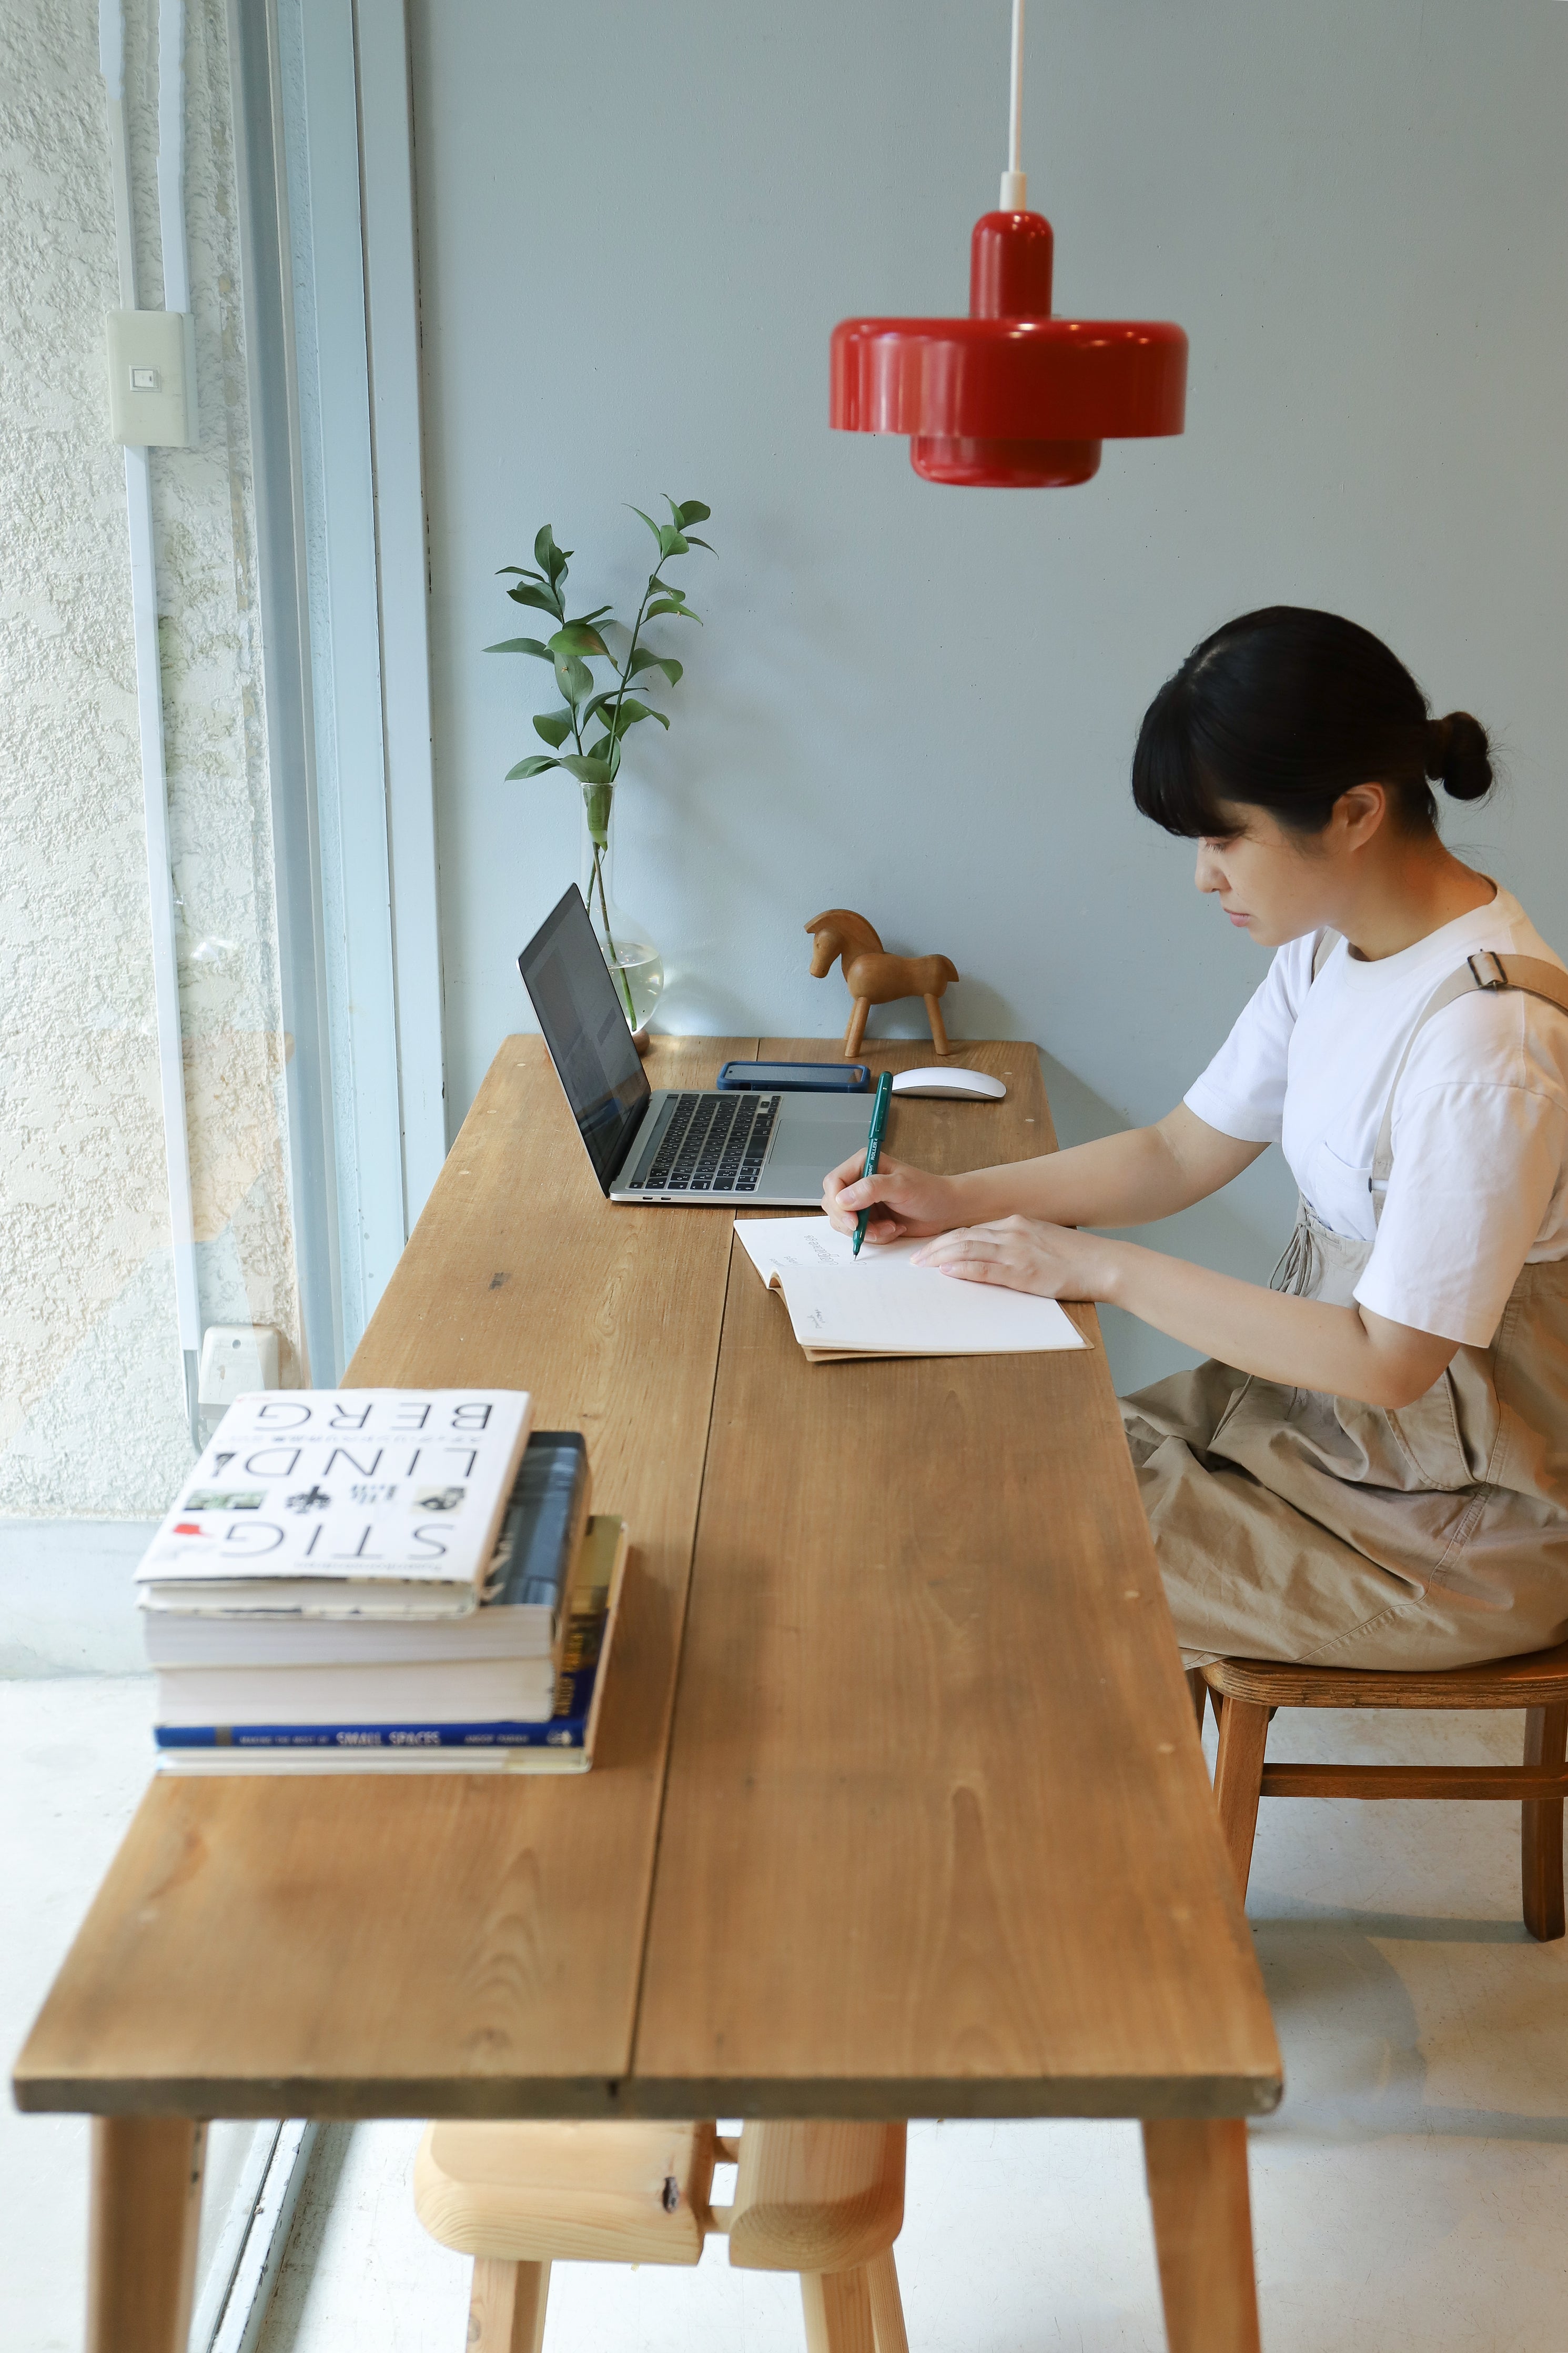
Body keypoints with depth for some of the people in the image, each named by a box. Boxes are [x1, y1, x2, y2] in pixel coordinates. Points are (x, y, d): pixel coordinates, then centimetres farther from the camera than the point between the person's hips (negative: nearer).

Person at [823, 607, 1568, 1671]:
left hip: (1455, 1526, -8)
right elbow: (1180, 1152, 9)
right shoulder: (1331, 950, -1)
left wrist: (1103, 1267, -21)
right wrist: (957, 1200, -4)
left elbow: (1389, 1361, -26)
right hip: (1322, 1401, 8)